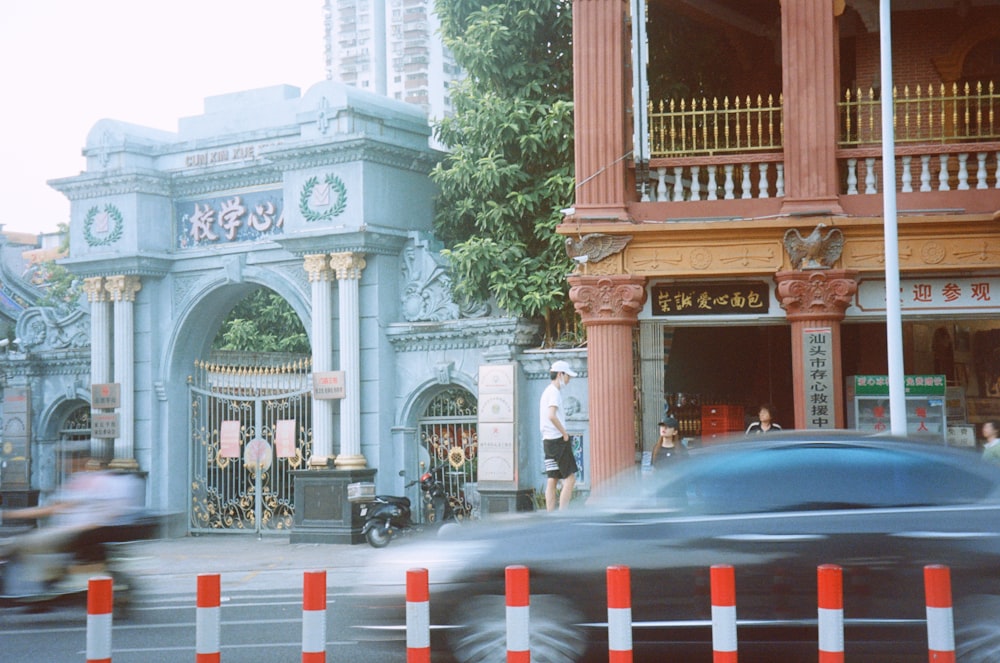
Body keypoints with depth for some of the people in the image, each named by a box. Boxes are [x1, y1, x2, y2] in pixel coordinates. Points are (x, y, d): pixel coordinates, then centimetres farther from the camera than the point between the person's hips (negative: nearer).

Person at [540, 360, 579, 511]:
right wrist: (565, 433, -15)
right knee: (570, 478, -8)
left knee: (552, 481, 6)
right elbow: (552, 416, -24)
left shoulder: (547, 391, 20)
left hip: (547, 441, 9)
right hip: (558, 439, -9)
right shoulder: (554, 392, -10)